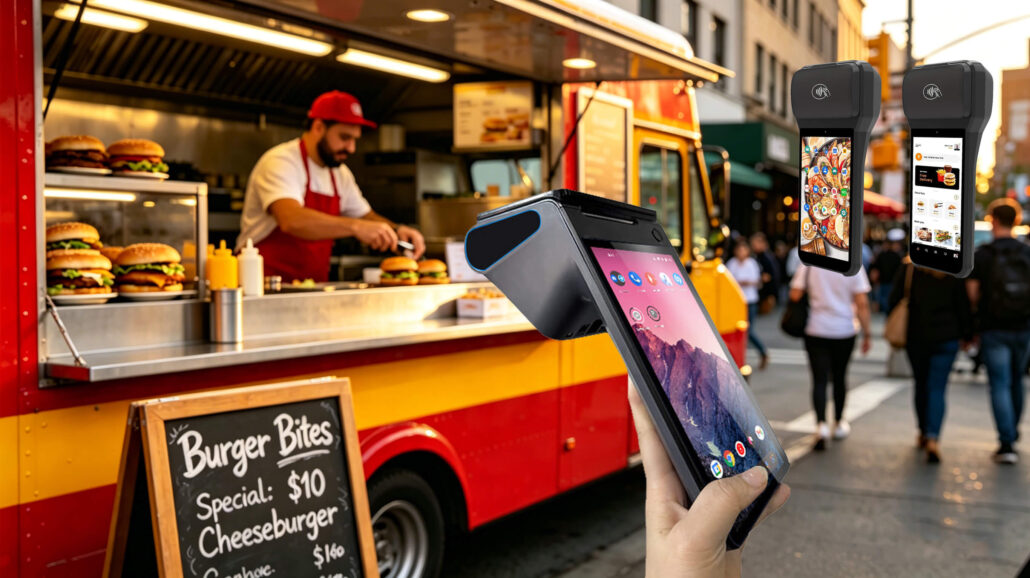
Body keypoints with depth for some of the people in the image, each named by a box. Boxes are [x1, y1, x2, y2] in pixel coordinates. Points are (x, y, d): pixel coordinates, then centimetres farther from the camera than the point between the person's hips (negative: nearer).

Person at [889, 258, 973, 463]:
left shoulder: (907, 269, -3)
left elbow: (895, 301, -1)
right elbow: (964, 305, 0)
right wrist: (966, 335, 11)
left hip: (916, 338, 1)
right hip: (947, 338, -1)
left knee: (921, 386, 17)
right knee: (937, 389, -1)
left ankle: (923, 433, 30)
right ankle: (933, 438, -17)